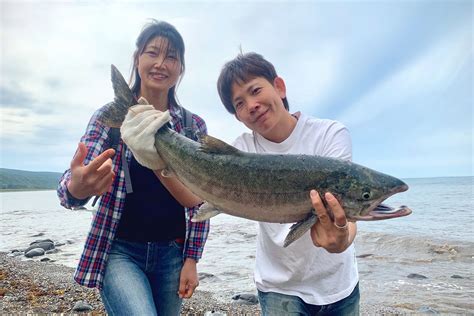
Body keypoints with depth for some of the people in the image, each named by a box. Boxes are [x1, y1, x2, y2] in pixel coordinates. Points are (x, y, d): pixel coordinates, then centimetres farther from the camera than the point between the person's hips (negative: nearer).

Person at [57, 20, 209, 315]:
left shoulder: (195, 126, 0)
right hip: (120, 251, -2)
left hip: (172, 253, 3)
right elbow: (70, 185, -13)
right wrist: (78, 188, -36)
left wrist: (192, 259, 1)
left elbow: (200, 201, 3)